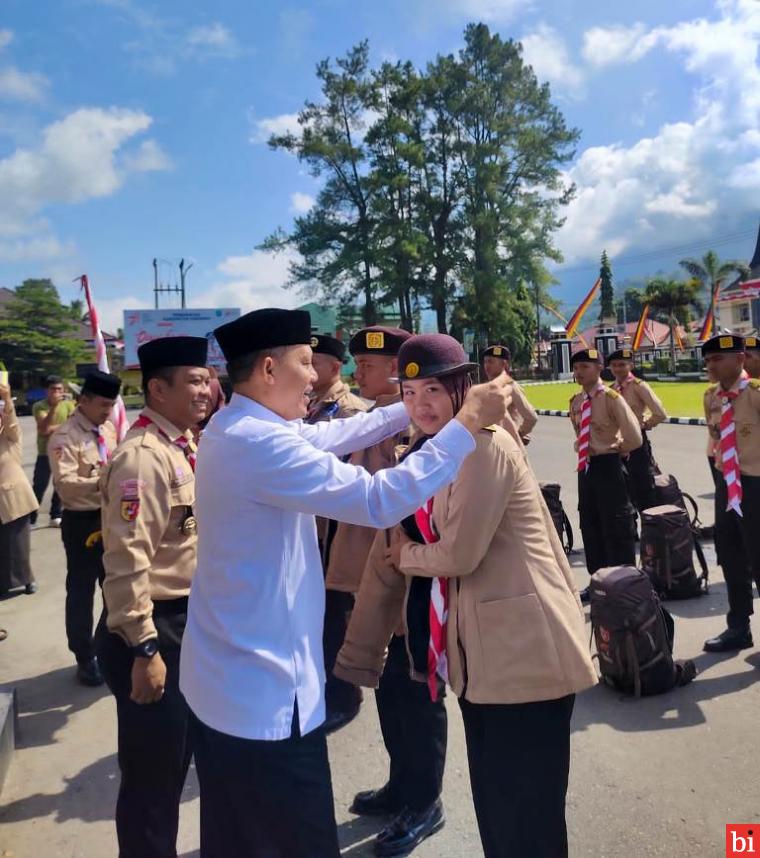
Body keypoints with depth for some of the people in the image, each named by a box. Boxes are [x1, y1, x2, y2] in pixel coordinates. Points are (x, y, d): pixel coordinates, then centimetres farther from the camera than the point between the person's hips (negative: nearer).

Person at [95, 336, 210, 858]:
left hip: (185, 620, 10)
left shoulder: (182, 447, 8)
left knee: (176, 758, 24)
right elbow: (126, 562, -26)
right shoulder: (144, 457, -22)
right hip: (153, 627, -10)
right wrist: (144, 649, -24)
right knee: (152, 768, 7)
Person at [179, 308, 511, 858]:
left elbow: (332, 436, 13)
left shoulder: (233, 427, 5)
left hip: (222, 679, 10)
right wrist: (467, 423, -21)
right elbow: (379, 501, -27)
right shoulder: (260, 443, -25)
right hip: (264, 691, -10)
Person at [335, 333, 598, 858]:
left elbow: (460, 553, -20)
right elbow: (390, 559, 10)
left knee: (528, 810, 8)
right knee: (492, 802, 21)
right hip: (479, 654, 8)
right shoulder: (425, 456, 10)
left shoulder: (486, 445, -15)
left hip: (525, 651, -8)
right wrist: (357, 657, 10)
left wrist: (406, 555, 0)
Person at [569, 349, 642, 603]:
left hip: (607, 467, -8)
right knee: (590, 526, 15)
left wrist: (616, 450, -5)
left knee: (616, 527, 1)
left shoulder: (611, 397, -16)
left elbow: (634, 437, -21)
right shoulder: (575, 401, 7)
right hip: (585, 466, 8)